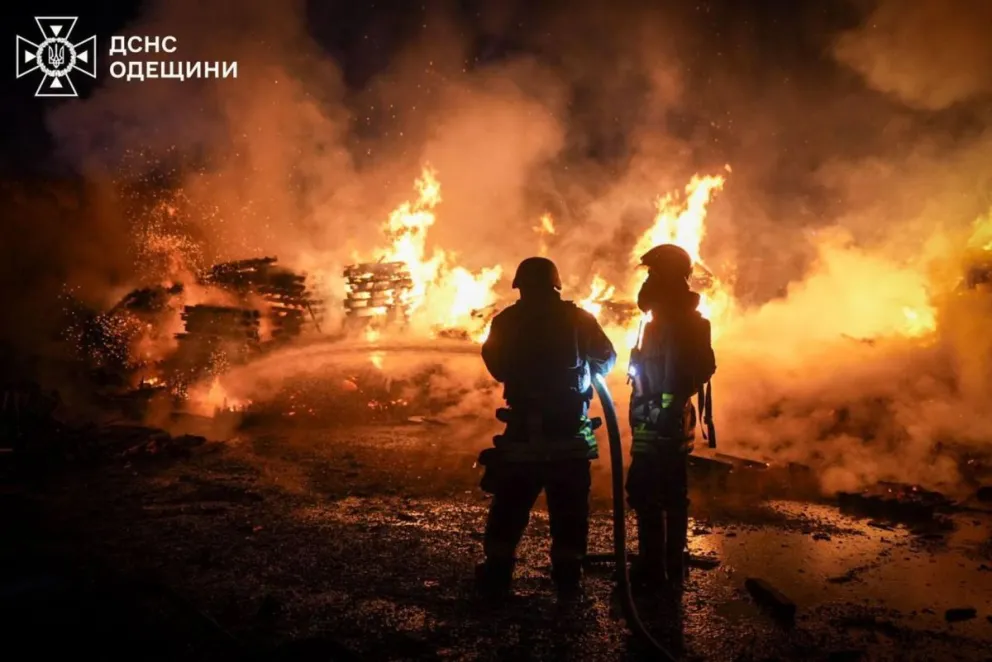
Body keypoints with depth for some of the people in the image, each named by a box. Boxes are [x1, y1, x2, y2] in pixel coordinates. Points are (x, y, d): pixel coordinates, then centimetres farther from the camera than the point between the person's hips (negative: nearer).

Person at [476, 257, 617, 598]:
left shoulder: (507, 322, 0)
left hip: (524, 427, 0)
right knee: (569, 505, 10)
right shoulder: (577, 319, -1)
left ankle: (498, 571, 13)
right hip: (570, 428, 0)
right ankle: (567, 574, 14)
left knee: (511, 501, 10)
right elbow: (606, 359, 10)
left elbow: (497, 366, 10)